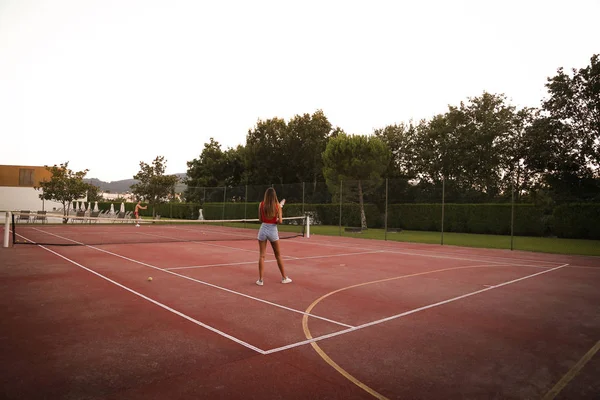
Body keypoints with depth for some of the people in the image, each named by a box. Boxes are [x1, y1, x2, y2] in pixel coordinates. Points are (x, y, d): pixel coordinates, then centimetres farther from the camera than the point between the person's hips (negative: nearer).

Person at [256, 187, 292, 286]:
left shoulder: (261, 204, -2)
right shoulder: (278, 206, -6)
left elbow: (260, 219, 2)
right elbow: (280, 221, -11)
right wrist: (275, 220, 8)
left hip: (263, 229, 1)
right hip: (273, 231, 0)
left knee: (262, 255, 5)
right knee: (278, 256, 13)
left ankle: (260, 279, 3)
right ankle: (284, 278, 22)